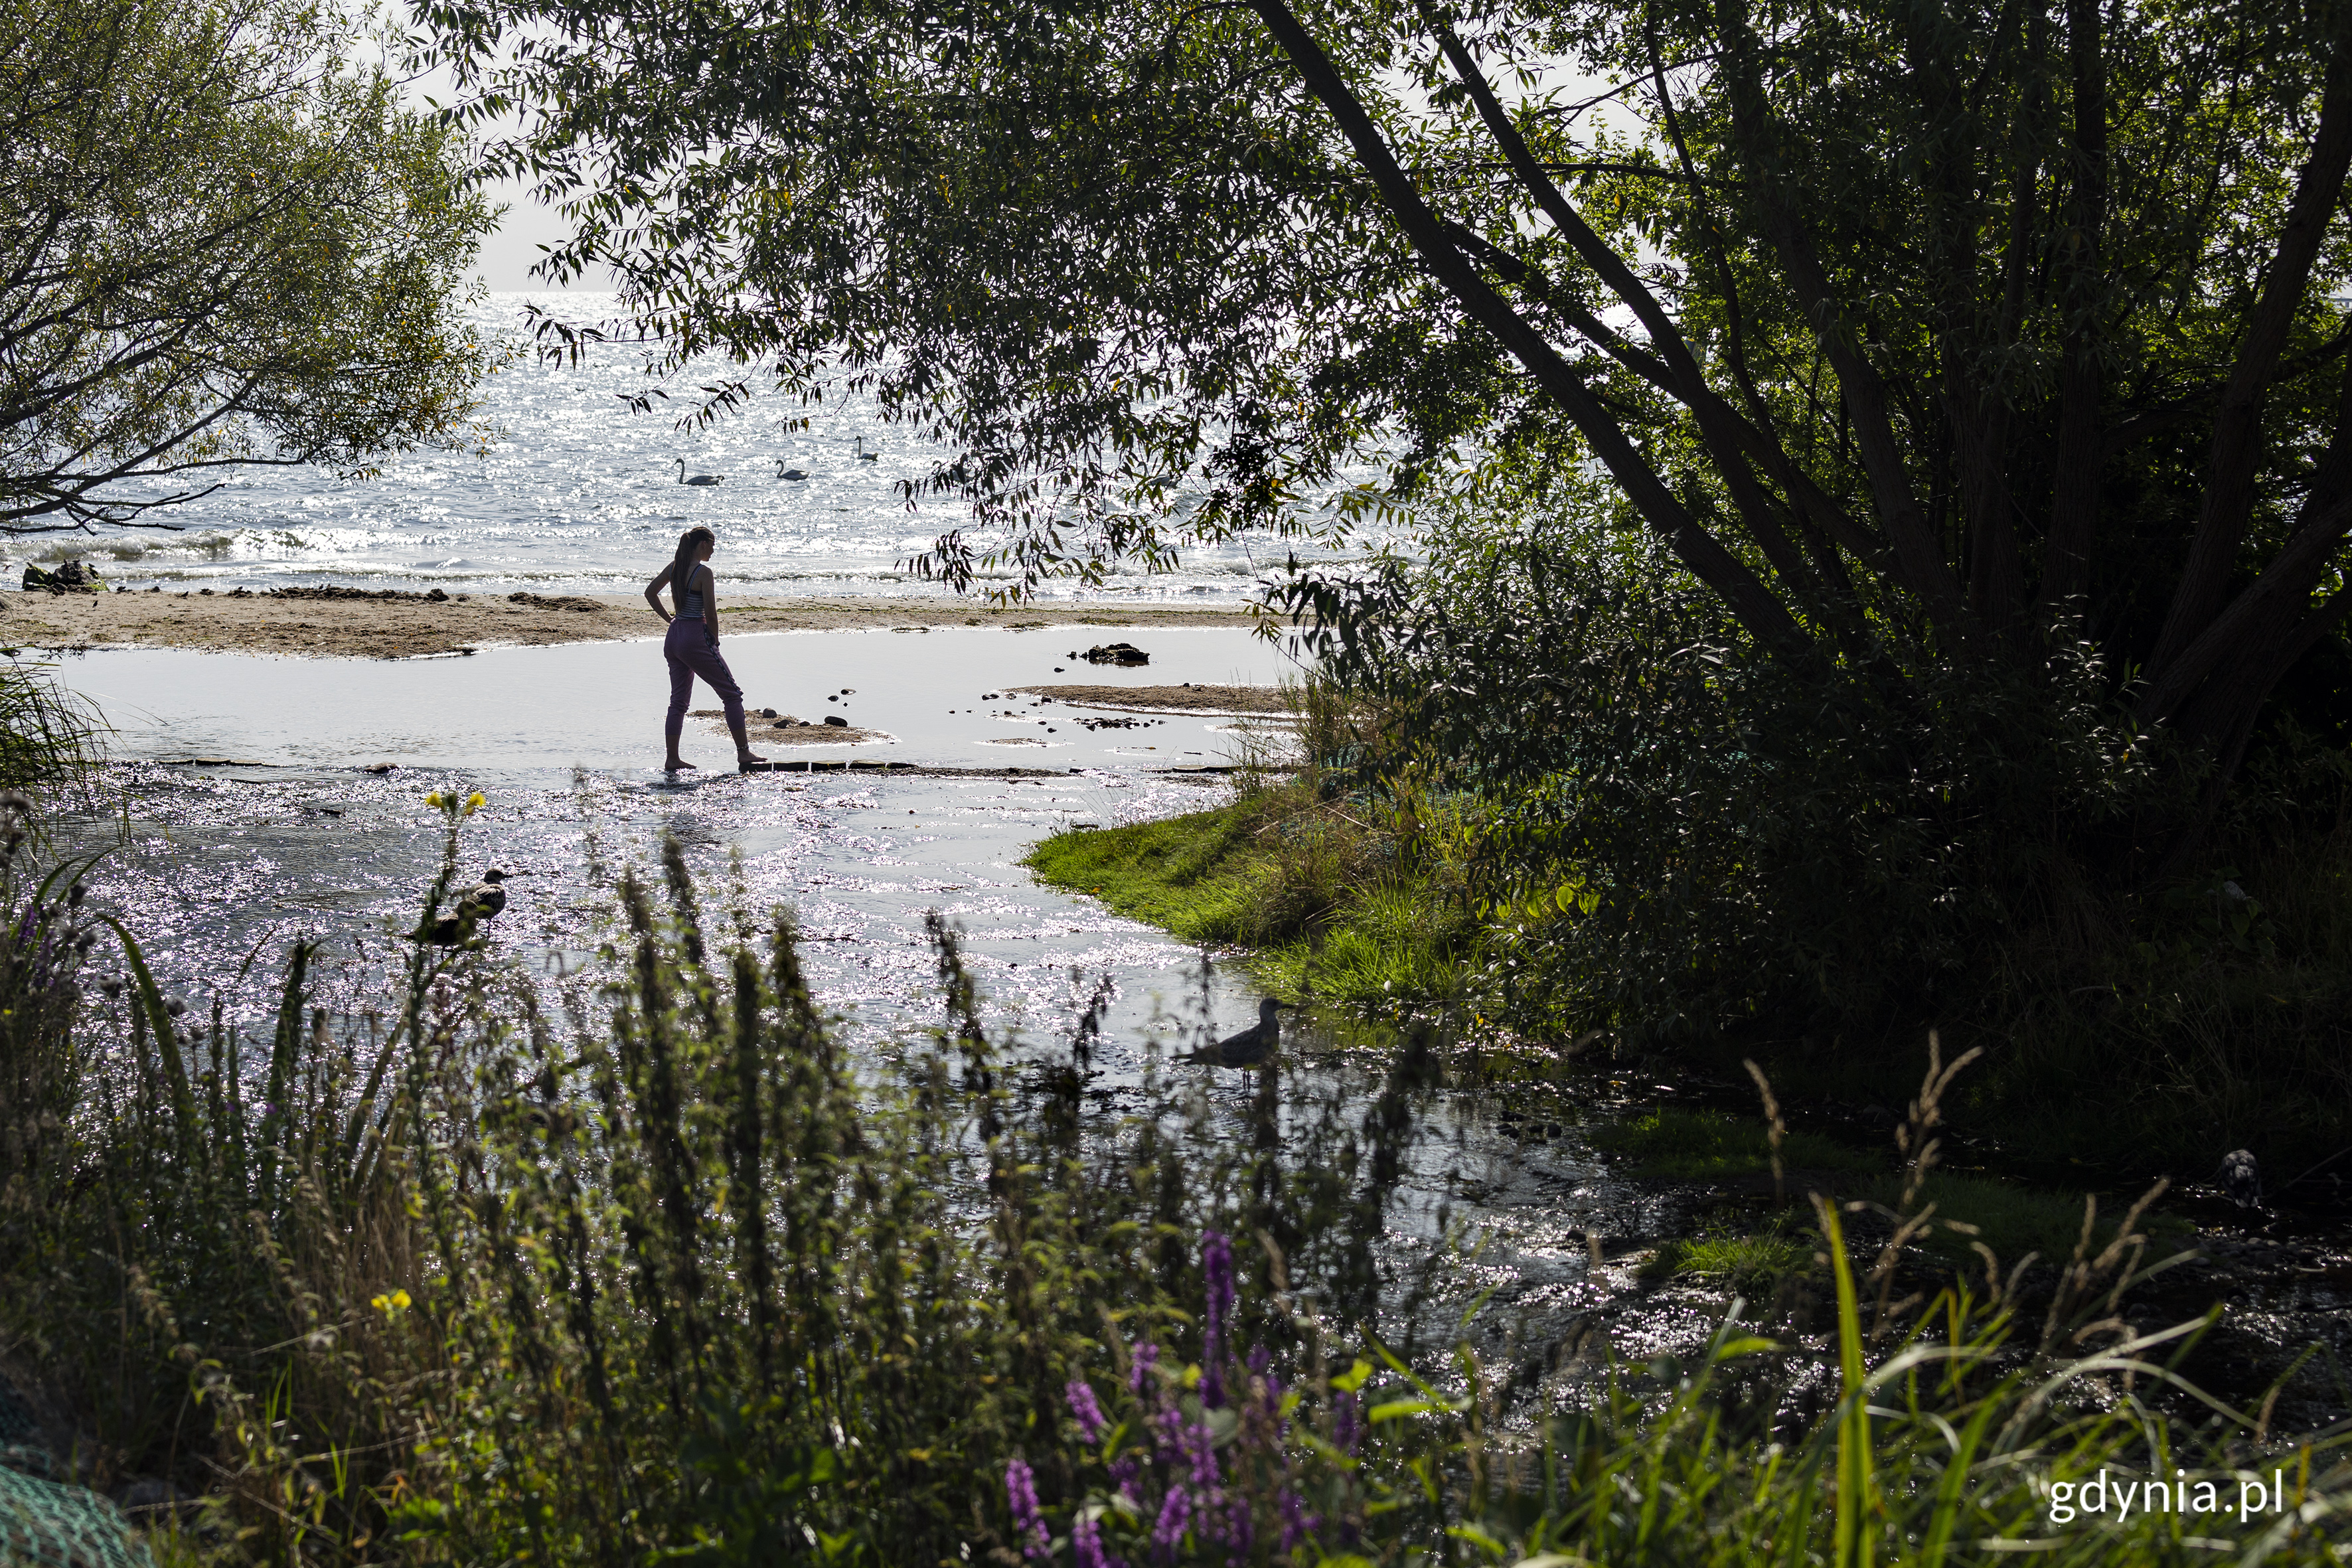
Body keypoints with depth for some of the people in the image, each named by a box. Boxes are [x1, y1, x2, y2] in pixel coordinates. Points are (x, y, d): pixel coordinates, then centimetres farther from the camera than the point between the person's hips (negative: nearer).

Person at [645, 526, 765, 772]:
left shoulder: (674, 567, 8)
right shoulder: (704, 572, -15)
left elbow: (650, 592, 21)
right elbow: (710, 614, -16)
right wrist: (715, 640, -1)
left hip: (674, 638, 8)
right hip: (696, 637, -8)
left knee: (678, 701, 13)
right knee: (732, 694, 2)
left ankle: (672, 759, 10)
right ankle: (743, 753, 2)